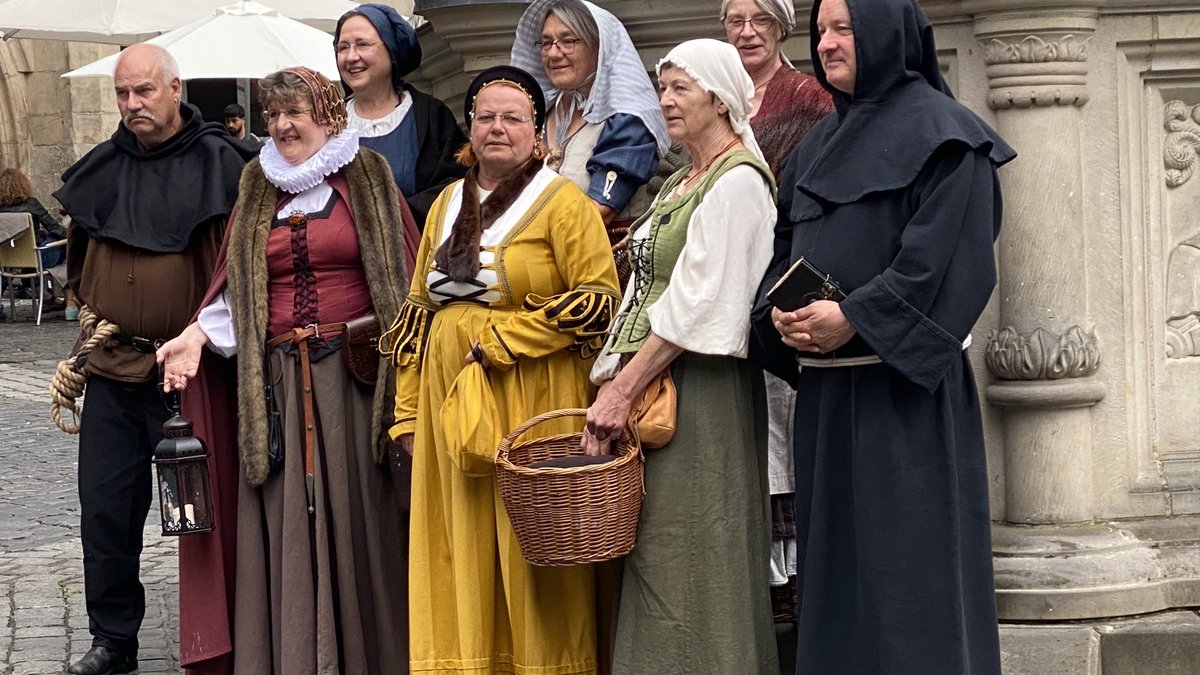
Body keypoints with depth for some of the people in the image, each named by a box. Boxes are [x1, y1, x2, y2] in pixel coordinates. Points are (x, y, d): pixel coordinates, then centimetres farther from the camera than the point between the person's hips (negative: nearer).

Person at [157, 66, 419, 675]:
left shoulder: (367, 179, 5)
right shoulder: (258, 189, 15)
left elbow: (403, 276, 2)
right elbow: (236, 288, 13)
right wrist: (197, 336, -2)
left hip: (356, 374, -3)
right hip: (279, 382, 3)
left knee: (357, 514, -1)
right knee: (287, 526, 0)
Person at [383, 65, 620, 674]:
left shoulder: (562, 202, -3)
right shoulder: (447, 205, 15)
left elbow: (598, 302, -11)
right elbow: (418, 311, 17)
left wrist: (499, 340, -14)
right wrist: (408, 412, 11)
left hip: (533, 403, -5)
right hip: (450, 405, 5)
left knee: (531, 551, -1)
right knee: (462, 558, 6)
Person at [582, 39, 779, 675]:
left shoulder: (738, 182, -9)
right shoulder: (679, 184, 19)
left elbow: (700, 302, -16)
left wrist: (624, 388, -17)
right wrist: (612, 382, 8)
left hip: (701, 390, -9)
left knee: (685, 561, -7)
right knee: (651, 560, 8)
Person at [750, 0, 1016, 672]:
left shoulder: (940, 133, -5)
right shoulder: (822, 142, 18)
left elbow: (944, 254, -15)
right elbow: (786, 247, 16)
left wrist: (853, 318, -21)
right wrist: (780, 314, -5)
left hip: (905, 385, -7)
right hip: (824, 385, 7)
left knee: (906, 553, -6)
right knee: (836, 556, 8)